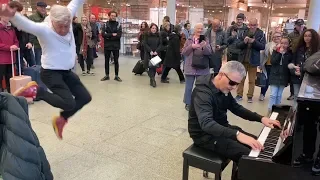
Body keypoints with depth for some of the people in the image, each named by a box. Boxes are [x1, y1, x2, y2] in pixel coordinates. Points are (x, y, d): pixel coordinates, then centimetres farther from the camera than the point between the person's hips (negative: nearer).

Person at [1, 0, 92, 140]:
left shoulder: (67, 19, -5)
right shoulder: (44, 29, -22)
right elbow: (27, 25, -41)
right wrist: (12, 15, -62)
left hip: (67, 72, 7)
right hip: (51, 73, -7)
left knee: (85, 97, 9)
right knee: (69, 104, -18)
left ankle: (61, 120, 27)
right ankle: (34, 91, 1)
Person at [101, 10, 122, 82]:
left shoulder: (118, 25, 2)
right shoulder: (105, 24, 4)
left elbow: (119, 35, -12)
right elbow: (103, 34, -9)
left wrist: (108, 37, -13)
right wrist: (112, 35, -17)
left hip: (116, 46, -1)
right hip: (107, 45, 1)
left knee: (116, 61, 5)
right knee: (106, 61, 7)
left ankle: (116, 76, 14)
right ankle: (107, 75, 18)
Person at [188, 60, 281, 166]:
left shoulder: (224, 89, 1)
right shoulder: (202, 93, -28)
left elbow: (236, 108, 14)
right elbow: (206, 124, -42)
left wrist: (260, 118, 0)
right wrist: (237, 134, -52)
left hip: (222, 129, 9)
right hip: (205, 135, -9)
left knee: (257, 144, 9)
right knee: (249, 156, -18)